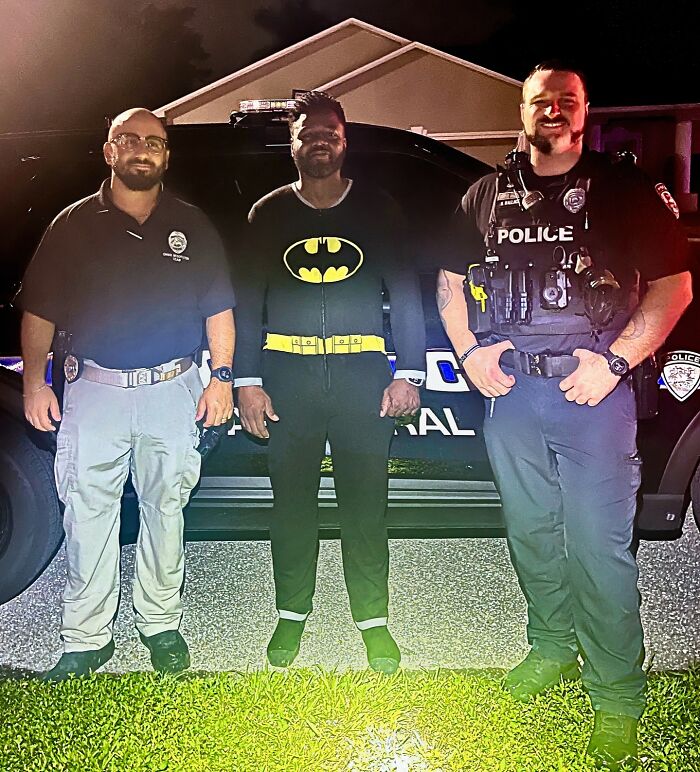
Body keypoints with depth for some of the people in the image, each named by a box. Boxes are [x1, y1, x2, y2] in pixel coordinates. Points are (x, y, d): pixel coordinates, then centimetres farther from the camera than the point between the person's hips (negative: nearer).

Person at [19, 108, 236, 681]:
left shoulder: (192, 226, 8)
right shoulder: (75, 224, 6)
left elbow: (219, 307, 8)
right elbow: (38, 310, 6)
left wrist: (222, 377, 0)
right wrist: (34, 383, -1)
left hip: (173, 391, 1)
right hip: (94, 391, 0)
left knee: (165, 511, 9)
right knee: (88, 515, 1)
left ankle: (162, 625, 25)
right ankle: (86, 639, 15)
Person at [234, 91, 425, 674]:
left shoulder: (377, 209, 9)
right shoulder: (268, 214, 11)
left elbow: (405, 292, 5)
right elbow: (248, 301, 9)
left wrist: (408, 373, -4)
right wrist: (247, 380, 0)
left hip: (362, 373, -1)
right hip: (288, 373, 1)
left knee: (365, 501, 2)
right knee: (293, 499, 7)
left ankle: (374, 622, 16)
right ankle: (292, 616, 23)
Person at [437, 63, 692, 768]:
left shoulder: (624, 188, 2)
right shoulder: (487, 194, 13)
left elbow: (674, 284, -1)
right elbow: (450, 280, 18)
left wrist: (616, 359, -13)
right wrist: (468, 351, 3)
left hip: (592, 392, -4)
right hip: (509, 392, 4)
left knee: (598, 545, -2)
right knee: (530, 531, 15)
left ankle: (618, 695, 14)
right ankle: (553, 649, 35)